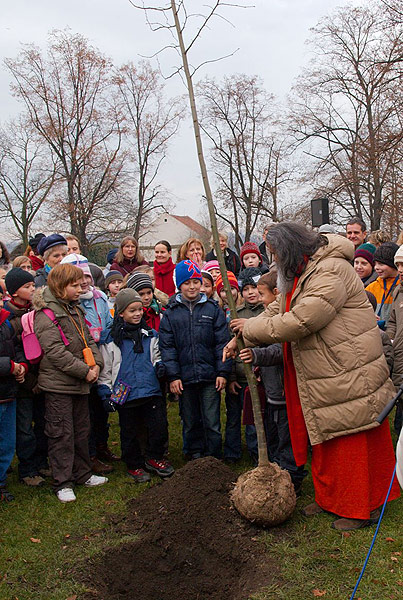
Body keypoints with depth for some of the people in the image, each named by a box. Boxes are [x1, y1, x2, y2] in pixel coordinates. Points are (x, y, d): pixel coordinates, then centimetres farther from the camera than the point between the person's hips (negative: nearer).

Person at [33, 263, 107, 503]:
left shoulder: (76, 309, 12)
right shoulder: (45, 314, -14)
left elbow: (89, 340, 14)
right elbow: (55, 352, -21)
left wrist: (96, 364, -4)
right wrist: (85, 371, -19)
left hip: (80, 383, 8)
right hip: (58, 384, -8)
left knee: (82, 431, 17)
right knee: (62, 434, 1)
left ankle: (83, 474, 31)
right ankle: (63, 483, 12)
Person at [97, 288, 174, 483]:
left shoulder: (150, 335, 9)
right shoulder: (112, 338, -2)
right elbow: (105, 367, 3)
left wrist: (159, 365, -1)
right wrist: (106, 391, -3)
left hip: (151, 390, 2)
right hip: (124, 393, -2)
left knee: (160, 425, 0)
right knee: (129, 432, 9)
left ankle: (154, 458, 23)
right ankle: (134, 465, 28)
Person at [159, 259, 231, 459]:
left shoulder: (213, 309, 4)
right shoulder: (170, 313, 5)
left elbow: (222, 343, 2)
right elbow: (167, 347, 2)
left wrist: (223, 372, -4)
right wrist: (173, 376, -5)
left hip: (210, 377, -1)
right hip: (184, 378, 1)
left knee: (212, 423, 2)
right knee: (190, 423, 13)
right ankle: (196, 456, 28)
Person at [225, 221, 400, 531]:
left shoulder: (331, 272, -22)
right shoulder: (299, 276, 11)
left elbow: (299, 321, -28)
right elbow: (276, 311, 15)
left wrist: (250, 328, -16)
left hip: (349, 375, -10)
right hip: (323, 377, 10)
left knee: (354, 443, 3)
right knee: (324, 439, 19)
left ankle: (365, 508, 19)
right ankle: (330, 497, 35)